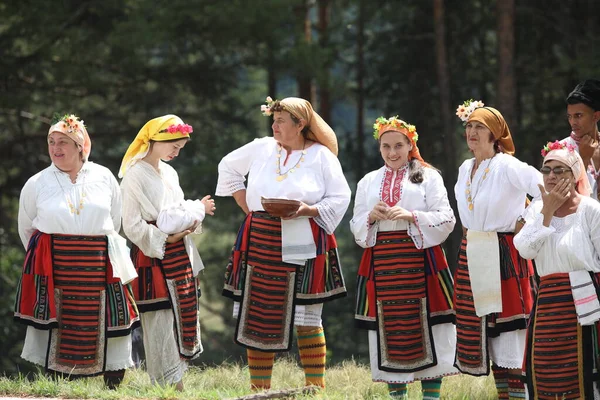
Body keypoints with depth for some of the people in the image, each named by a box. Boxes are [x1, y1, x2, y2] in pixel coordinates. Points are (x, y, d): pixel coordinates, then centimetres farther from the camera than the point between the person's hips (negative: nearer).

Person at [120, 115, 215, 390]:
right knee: (160, 323, -5)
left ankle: (176, 386, 13)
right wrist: (166, 238, -21)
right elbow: (133, 226, -16)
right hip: (153, 259, -8)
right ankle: (168, 387, -1)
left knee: (183, 320, 8)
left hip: (179, 257, 8)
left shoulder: (168, 172, 14)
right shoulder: (135, 176, -11)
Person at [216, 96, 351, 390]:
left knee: (306, 320, -1)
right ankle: (259, 388, 8)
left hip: (303, 248, -3)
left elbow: (340, 197, 0)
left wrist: (309, 210, -16)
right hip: (261, 244, 3)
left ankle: (316, 387, 5)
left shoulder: (321, 155, 0)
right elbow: (228, 166, 24)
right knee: (257, 317, 2)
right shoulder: (262, 148, 9)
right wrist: (245, 204, 13)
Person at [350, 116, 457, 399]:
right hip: (381, 261, 3)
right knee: (388, 328, 2)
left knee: (424, 325, -5)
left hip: (419, 259, -3)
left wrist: (412, 216, -15)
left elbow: (445, 219, -2)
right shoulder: (368, 182, 16)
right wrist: (371, 216, -6)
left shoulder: (428, 177, 6)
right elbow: (356, 228, 15)